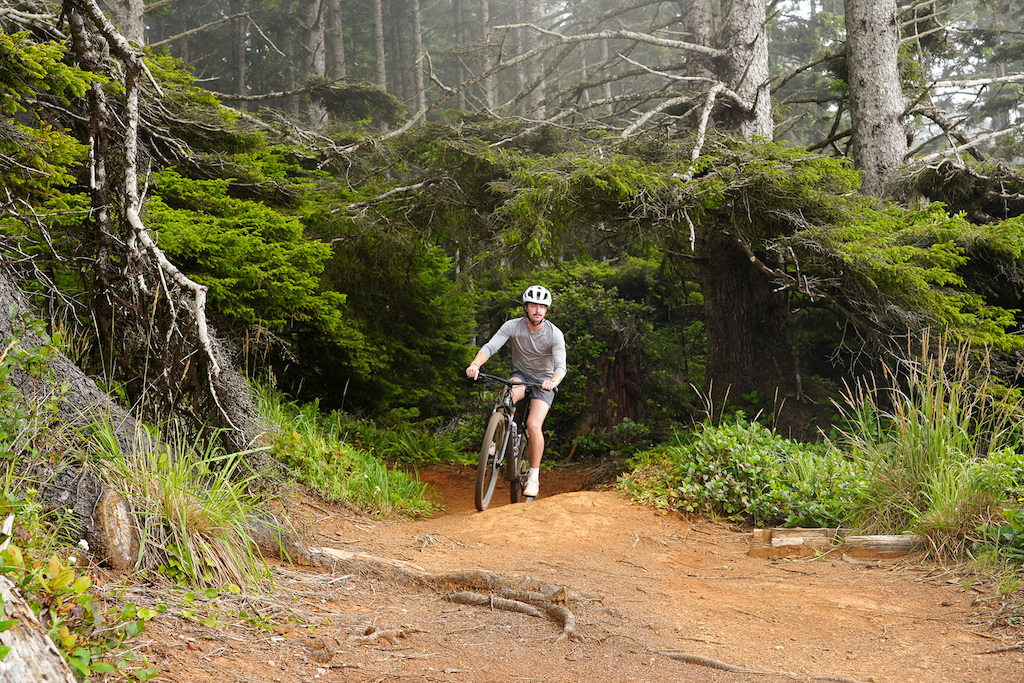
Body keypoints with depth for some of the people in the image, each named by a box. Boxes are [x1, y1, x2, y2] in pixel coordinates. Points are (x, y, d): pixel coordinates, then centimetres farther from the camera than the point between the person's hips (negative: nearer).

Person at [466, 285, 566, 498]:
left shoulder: (555, 334, -20)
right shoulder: (513, 326, -16)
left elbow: (561, 365, -30)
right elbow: (490, 346, -26)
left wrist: (553, 382, -53)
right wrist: (475, 364, -46)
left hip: (544, 381, -1)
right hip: (521, 374, 1)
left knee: (534, 425, -21)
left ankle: (534, 477, -6)